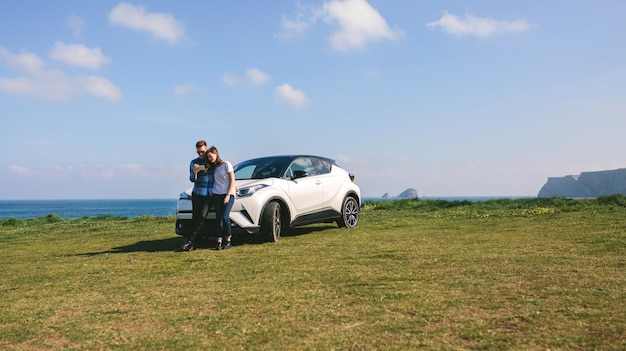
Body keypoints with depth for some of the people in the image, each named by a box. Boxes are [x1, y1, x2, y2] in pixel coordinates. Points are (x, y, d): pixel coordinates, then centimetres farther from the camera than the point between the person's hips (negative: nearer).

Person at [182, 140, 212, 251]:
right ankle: (193, 243, 3)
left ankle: (191, 241, -11)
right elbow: (192, 179, 7)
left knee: (202, 217, -13)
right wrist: (194, 172, -12)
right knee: (195, 218, 0)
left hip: (209, 195, -2)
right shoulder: (194, 162, 11)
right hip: (197, 193, 2)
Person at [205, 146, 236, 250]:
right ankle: (219, 241, -2)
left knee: (225, 217, -15)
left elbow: (232, 181, -4)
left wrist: (228, 195, -10)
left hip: (228, 194, -5)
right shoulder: (213, 168, 18)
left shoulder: (226, 164, 0)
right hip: (217, 194, 5)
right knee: (218, 218, -2)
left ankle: (228, 240, -4)